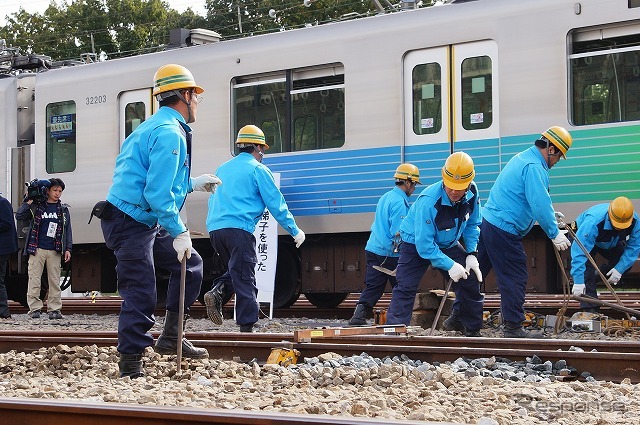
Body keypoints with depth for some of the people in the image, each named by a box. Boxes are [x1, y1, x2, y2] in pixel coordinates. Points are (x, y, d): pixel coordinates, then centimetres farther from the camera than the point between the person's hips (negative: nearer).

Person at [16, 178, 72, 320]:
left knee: (55, 281, 2)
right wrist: (29, 202, -7)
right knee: (34, 280, -3)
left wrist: (68, 249, 6)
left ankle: (54, 309, 6)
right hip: (37, 249, -2)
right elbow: (19, 216, -1)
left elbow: (67, 230, 13)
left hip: (55, 251, 2)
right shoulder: (36, 206, 5)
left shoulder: (63, 210, 12)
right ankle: (34, 308, 2)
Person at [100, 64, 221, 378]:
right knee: (140, 295, -9)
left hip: (145, 224, 11)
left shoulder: (155, 127, 16)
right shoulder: (169, 133, -18)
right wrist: (179, 232, -19)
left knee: (190, 264, 14)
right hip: (130, 223, -11)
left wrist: (192, 184, 25)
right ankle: (130, 369, -3)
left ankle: (171, 338, 15)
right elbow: (158, 193, -25)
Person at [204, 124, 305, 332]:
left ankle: (216, 294, -6)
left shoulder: (223, 168, 22)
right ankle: (246, 326, -7)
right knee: (244, 278, -4)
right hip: (239, 229, -7)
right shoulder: (258, 169, 1)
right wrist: (295, 231, 6)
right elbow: (276, 203, 0)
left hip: (214, 228, 7)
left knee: (236, 270, 20)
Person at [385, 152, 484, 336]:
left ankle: (473, 331, 14)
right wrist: (450, 265, -33)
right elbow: (424, 245, -33)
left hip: (447, 245, 6)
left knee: (471, 280, 0)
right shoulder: (429, 201, -37)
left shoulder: (472, 193, -18)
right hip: (416, 243, -6)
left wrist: (471, 254, -10)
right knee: (406, 288, -19)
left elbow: (472, 225, 1)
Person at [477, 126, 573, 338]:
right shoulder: (535, 167, -16)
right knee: (514, 278, -3)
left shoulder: (522, 158, 18)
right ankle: (513, 328, 2)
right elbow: (540, 205, -21)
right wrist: (555, 234, -12)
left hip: (487, 222, 11)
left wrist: (550, 214, 26)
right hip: (504, 231, -10)